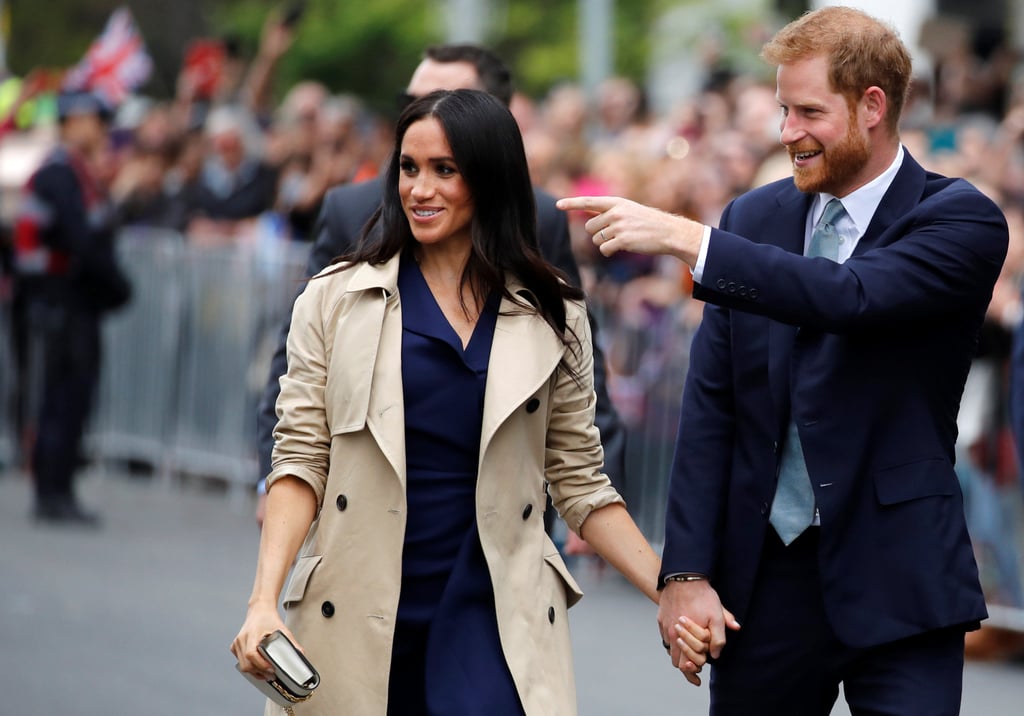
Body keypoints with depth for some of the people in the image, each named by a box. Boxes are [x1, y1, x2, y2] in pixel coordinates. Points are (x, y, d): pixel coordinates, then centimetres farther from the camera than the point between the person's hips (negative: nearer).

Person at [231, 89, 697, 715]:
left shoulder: (552, 317, 6)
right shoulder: (335, 300, 4)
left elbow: (579, 481, 9)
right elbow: (301, 458, 1)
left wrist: (674, 594, 0)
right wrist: (265, 599, -12)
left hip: (491, 614, 0)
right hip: (357, 611, 0)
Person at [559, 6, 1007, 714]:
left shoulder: (964, 221, -6)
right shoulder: (756, 217, 8)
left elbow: (849, 298, -25)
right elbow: (711, 404, 6)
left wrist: (686, 239, -29)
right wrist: (687, 570, -3)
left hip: (896, 582, -4)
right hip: (765, 575, 4)